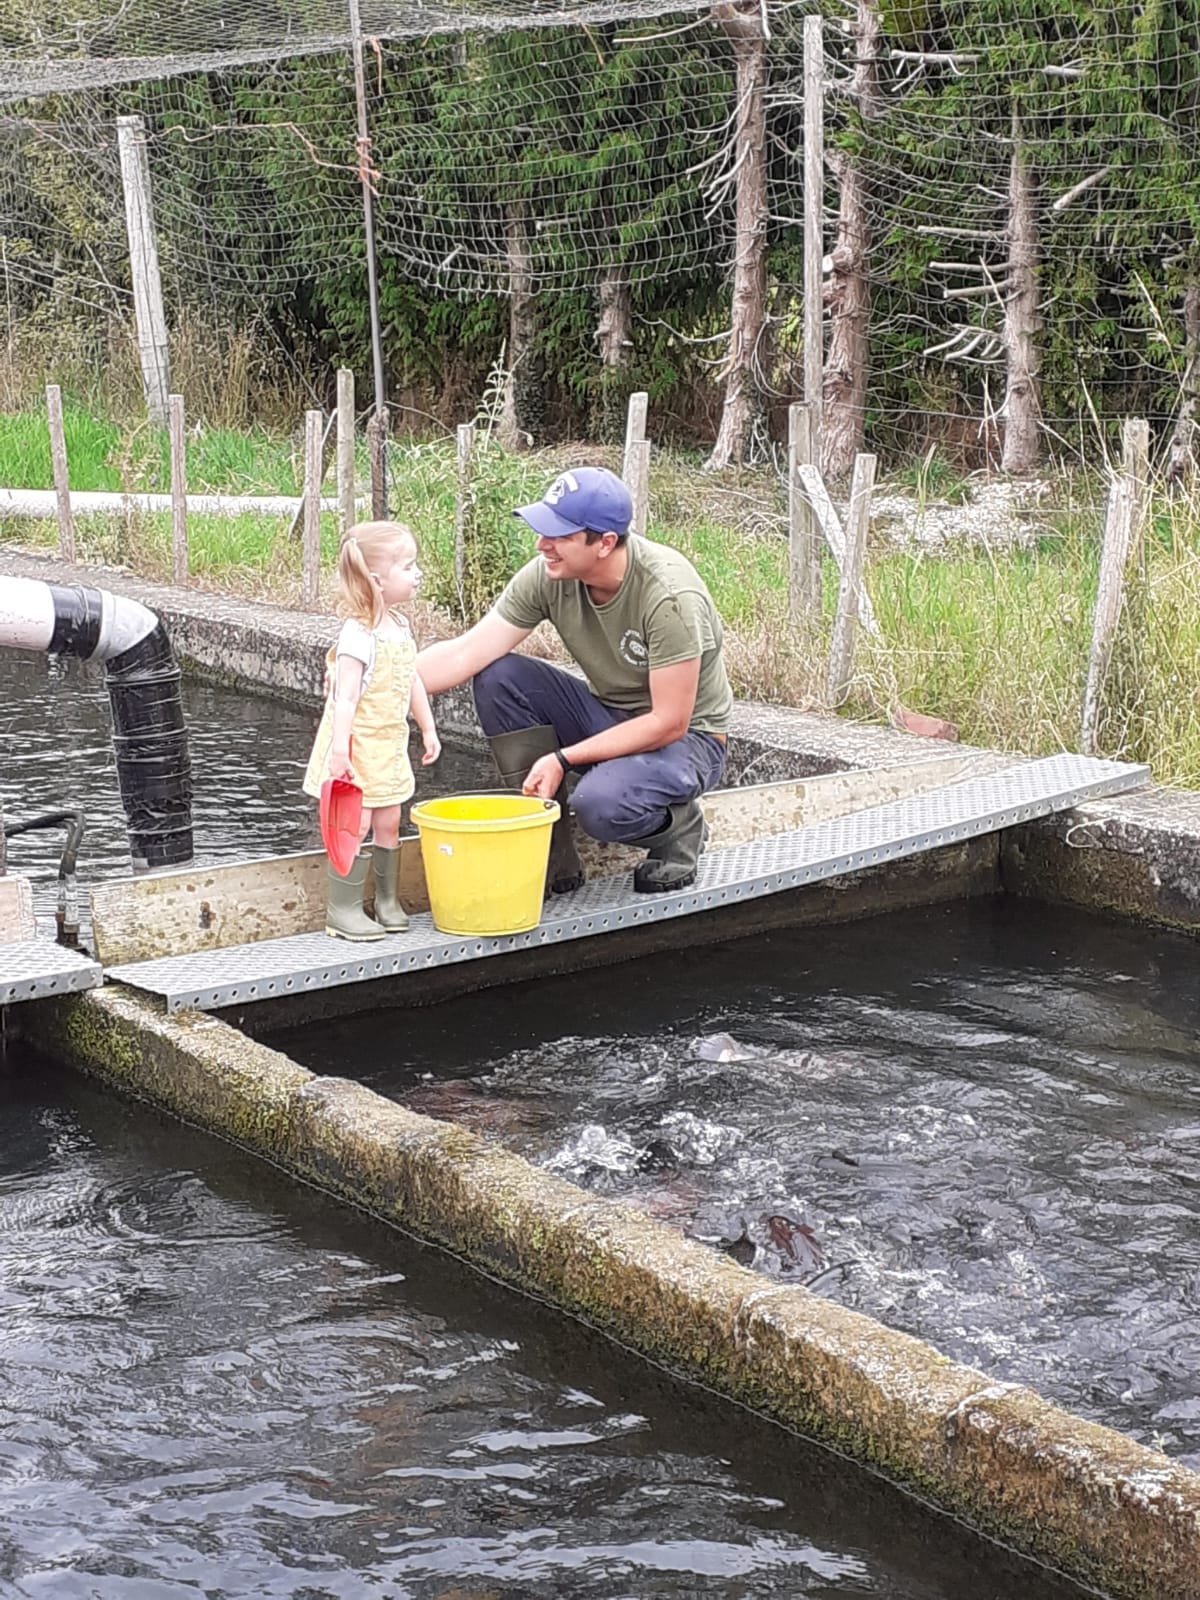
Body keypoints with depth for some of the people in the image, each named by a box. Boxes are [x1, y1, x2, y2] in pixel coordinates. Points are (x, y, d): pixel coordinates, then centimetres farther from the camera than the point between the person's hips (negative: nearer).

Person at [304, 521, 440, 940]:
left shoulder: (399, 626, 7)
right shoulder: (358, 634, -20)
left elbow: (413, 682, 18)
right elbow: (345, 696, -24)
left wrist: (429, 729, 21)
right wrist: (340, 748, -28)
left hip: (389, 744, 8)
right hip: (357, 745, -8)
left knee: (389, 822, 13)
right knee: (355, 825, -4)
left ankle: (387, 899, 26)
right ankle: (342, 909, 4)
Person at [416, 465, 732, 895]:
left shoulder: (670, 597, -29)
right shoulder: (547, 576, -14)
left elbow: (669, 723, -26)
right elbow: (464, 655, -13)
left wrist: (562, 759, -27)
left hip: (687, 737, -6)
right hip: (607, 715, 6)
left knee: (600, 803, -36)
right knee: (496, 676, -16)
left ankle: (678, 826, 2)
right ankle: (554, 857, -10)